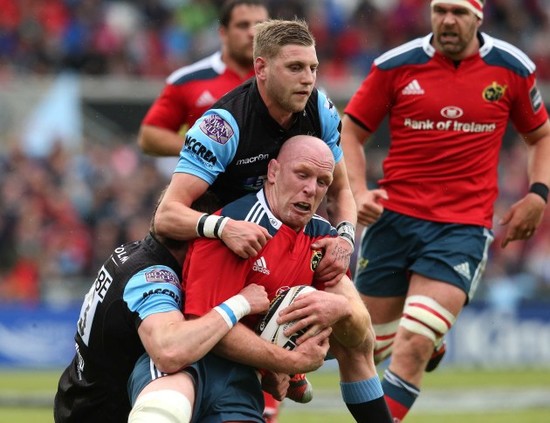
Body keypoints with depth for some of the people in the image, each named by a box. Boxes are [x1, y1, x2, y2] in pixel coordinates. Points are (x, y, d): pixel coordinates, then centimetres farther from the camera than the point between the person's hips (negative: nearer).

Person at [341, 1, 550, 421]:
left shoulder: (512, 69, 2)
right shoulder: (396, 65, -2)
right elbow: (350, 131, 5)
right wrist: (358, 192, -11)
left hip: (464, 227, -2)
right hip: (393, 217, 2)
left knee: (412, 346, -17)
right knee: (368, 348, 9)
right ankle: (430, 342, 42)